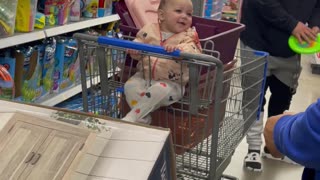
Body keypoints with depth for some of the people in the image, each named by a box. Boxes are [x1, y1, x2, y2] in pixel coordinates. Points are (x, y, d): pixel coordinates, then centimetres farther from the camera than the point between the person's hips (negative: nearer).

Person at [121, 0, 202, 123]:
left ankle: (132, 117, -23)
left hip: (171, 82, -3)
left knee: (159, 90, -32)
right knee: (130, 85, -20)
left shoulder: (188, 36, -3)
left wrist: (177, 49, -43)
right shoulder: (149, 30, 5)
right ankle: (143, 119, -17)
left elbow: (191, 50, -21)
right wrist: (134, 48, -19)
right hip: (144, 76, 4)